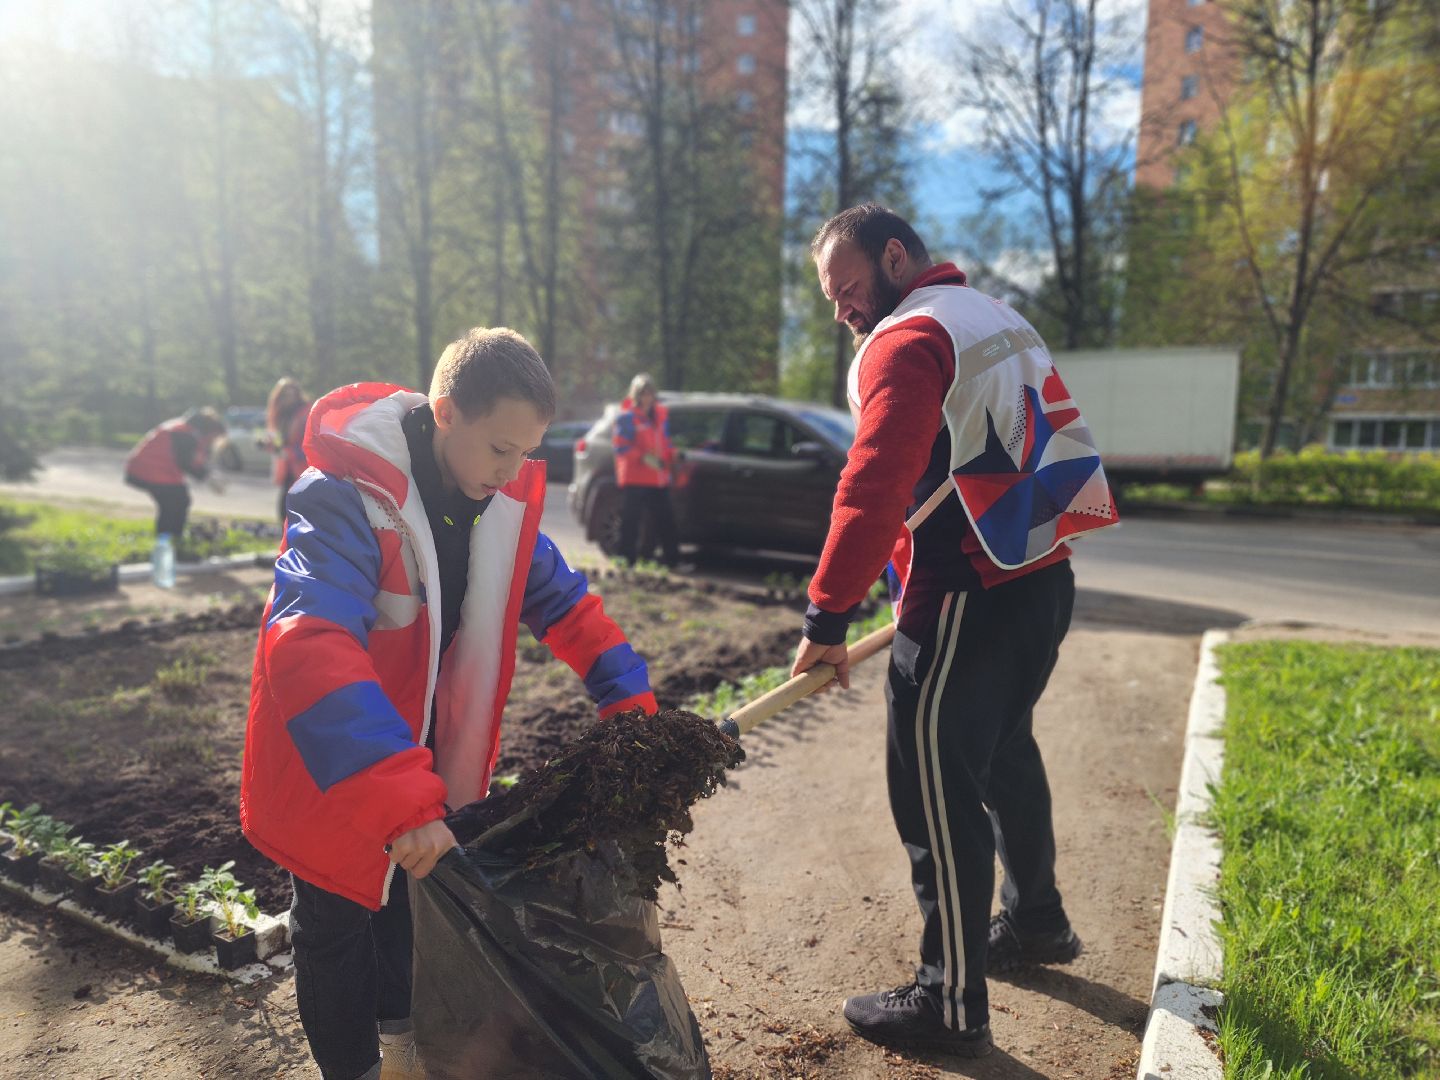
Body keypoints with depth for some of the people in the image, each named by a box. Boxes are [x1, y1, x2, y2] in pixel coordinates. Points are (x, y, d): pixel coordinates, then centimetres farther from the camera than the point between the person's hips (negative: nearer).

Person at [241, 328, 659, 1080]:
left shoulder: (503, 497, -10)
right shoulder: (343, 498, -31)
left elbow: (562, 601, -2)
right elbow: (309, 645, -43)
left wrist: (631, 707, -12)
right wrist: (399, 797, -51)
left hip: (424, 744, 6)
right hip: (327, 764, -6)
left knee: (414, 893, 23)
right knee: (338, 923, 13)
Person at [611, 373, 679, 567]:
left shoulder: (660, 414, 17)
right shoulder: (626, 417, -3)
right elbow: (621, 447, -9)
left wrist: (671, 457, 8)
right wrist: (643, 457, -20)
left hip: (659, 479, 6)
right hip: (634, 479, -6)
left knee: (665, 521, 8)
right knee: (631, 521, -4)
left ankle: (672, 558, 16)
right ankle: (627, 560, 3)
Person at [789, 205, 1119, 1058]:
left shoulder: (908, 339, -12)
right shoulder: (997, 319, 18)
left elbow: (874, 486, -24)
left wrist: (829, 617, -23)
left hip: (972, 599, -10)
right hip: (1041, 577, 10)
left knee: (936, 789, -1)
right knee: (1006, 749, 24)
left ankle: (952, 1006, 10)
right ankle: (1036, 920, 42)